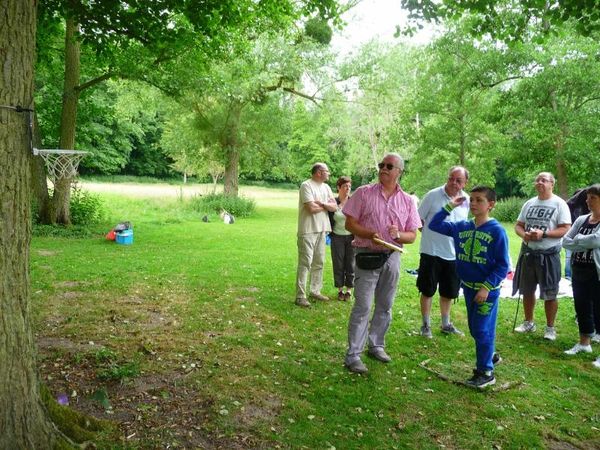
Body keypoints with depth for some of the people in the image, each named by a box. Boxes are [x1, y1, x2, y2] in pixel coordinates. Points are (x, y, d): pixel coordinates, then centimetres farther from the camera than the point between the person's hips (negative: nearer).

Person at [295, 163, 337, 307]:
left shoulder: (326, 187, 14)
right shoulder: (306, 185, -11)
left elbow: (334, 207, 6)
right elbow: (311, 208, -19)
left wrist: (321, 203, -12)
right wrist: (326, 206, -2)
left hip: (322, 230, 8)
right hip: (308, 230, -8)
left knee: (319, 262, 14)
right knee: (305, 263, -7)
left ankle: (315, 291, 25)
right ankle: (300, 296, -3)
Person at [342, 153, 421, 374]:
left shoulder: (407, 201, 5)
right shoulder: (364, 193, -3)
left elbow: (412, 236, 5)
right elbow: (349, 224, -5)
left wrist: (398, 235, -17)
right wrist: (370, 235, -22)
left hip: (392, 257, 4)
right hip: (367, 256, -4)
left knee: (385, 306, 14)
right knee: (363, 307, -5)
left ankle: (376, 346, 32)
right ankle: (353, 355, 2)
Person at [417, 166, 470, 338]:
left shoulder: (466, 201, 2)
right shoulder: (433, 195, -11)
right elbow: (419, 219, -4)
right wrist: (429, 235, -4)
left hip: (454, 254, 4)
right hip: (431, 252, -4)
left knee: (448, 292, 16)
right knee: (427, 291, 6)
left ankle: (446, 324, 33)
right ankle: (425, 325, 21)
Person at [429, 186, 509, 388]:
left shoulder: (497, 231, -14)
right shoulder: (461, 227, 1)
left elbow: (503, 266, -14)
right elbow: (435, 225, 7)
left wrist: (486, 287, -19)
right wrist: (450, 207, 0)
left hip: (488, 290, -6)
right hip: (468, 287, 6)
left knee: (483, 330, -1)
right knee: (475, 329, 18)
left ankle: (485, 372, 12)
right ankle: (489, 355, 41)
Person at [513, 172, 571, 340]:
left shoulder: (559, 204, -7)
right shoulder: (529, 203, 9)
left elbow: (565, 229, -13)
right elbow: (518, 225, 10)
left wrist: (543, 234, -25)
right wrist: (524, 235, -12)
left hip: (548, 255, -5)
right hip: (528, 253, 5)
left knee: (549, 294, 4)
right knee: (527, 291, 15)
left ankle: (550, 328, 19)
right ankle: (529, 323, 31)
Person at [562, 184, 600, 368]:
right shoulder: (581, 220, 8)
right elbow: (565, 241, 2)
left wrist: (577, 239, -11)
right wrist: (585, 243, -15)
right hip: (579, 272, 7)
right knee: (582, 308, 17)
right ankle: (584, 343, 33)